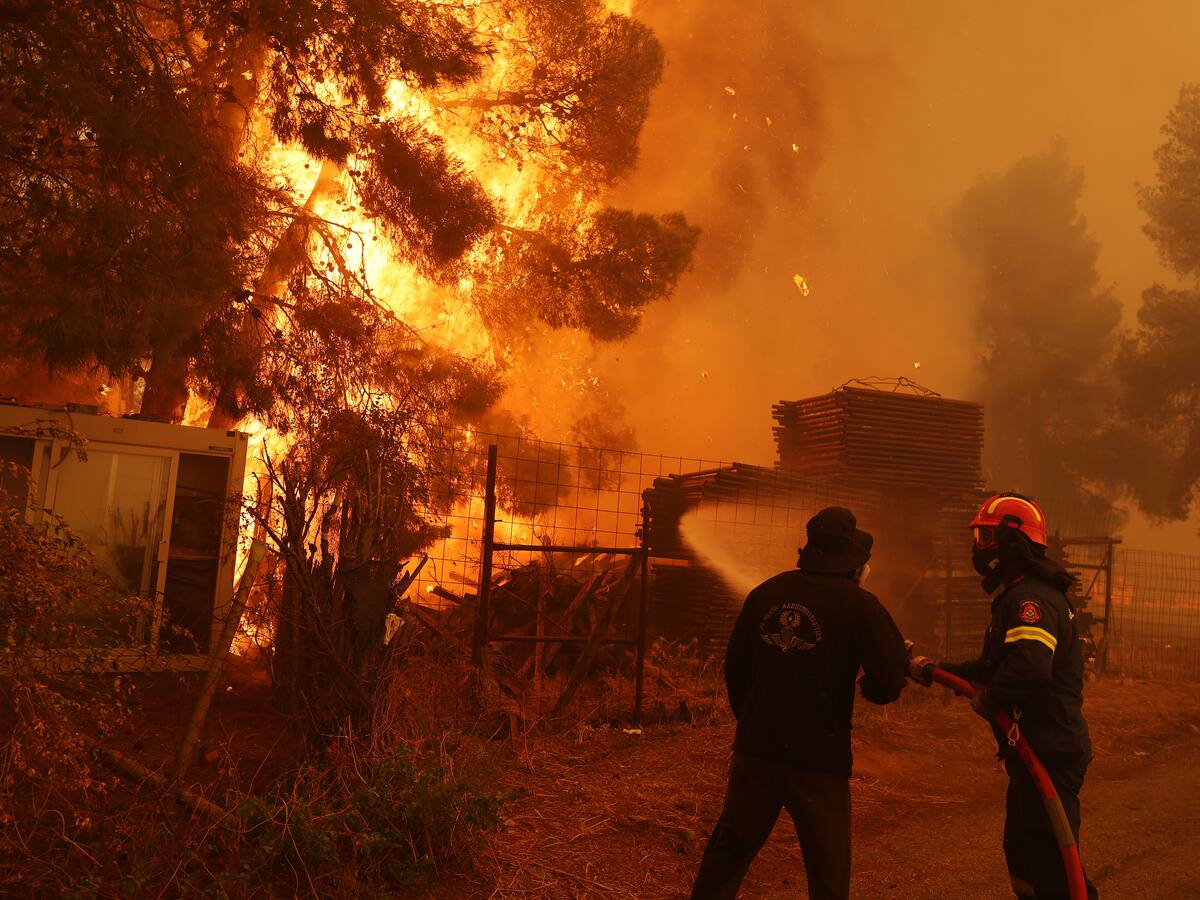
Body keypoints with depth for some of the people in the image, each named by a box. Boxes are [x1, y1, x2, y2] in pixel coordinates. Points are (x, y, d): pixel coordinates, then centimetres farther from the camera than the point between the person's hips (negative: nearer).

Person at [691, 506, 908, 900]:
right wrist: (870, 687, 9)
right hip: (819, 758, -4)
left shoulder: (765, 593, 3)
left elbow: (735, 667, 10)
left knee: (730, 847, 18)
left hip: (754, 750, 4)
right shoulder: (859, 604, -11)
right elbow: (889, 683, -15)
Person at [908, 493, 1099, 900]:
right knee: (1023, 856, 22)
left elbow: (1029, 670, -37)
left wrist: (988, 698, -20)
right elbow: (993, 666, 21)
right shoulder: (1019, 595, 15)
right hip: (1035, 753, 11)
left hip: (1049, 756, -11)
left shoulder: (1032, 599, -21)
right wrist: (932, 670, 17)